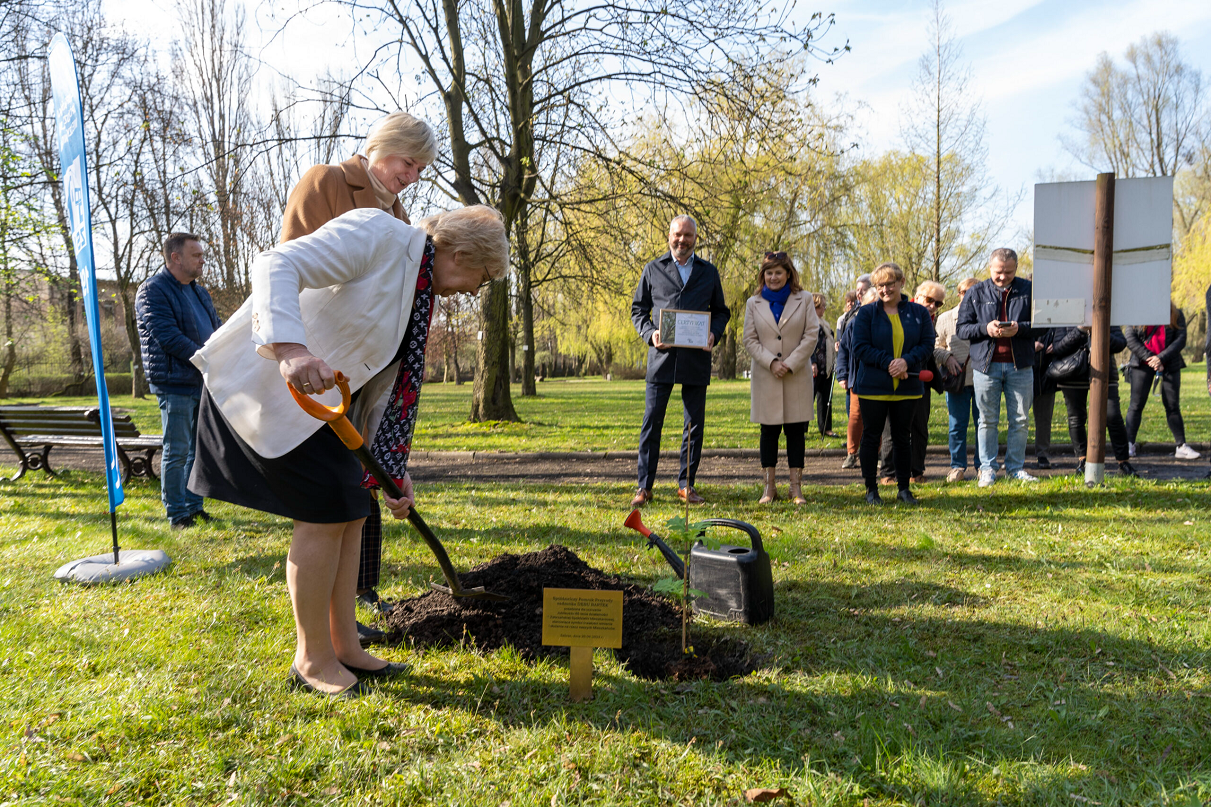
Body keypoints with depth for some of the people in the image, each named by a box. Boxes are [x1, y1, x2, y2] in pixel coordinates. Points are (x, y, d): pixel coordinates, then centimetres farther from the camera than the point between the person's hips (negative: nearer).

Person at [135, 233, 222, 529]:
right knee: (177, 451, -2)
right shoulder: (153, 290, -9)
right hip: (175, 383, -8)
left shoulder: (199, 292, 17)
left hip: (204, 382, 8)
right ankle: (177, 514, 6)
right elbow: (168, 336, -18)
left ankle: (195, 506, 23)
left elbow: (216, 328, 20)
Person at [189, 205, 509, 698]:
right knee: (327, 512, -9)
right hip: (266, 379, -9)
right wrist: (290, 349, -42)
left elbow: (386, 387, 15)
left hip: (320, 399, 9)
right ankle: (312, 660, 6)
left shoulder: (422, 295, 12)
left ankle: (344, 648, 19)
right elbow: (276, 266, -26)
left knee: (352, 511, 7)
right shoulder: (378, 234, -16)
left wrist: (394, 468, 11)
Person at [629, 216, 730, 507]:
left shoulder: (709, 272, 13)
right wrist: (650, 334, -8)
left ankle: (686, 484, 17)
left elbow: (721, 311, 16)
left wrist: (714, 334, -5)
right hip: (662, 355, -1)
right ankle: (644, 487, 4)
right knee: (652, 423, -3)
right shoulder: (653, 270, 9)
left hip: (697, 359, 2)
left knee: (695, 424, 6)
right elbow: (638, 309, 10)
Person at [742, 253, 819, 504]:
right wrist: (771, 362, -12)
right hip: (765, 376, 1)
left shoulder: (804, 300, 5)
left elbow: (812, 335, -1)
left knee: (796, 431, 1)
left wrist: (791, 364, -10)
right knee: (769, 430, 3)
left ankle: (796, 487, 6)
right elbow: (750, 340, 2)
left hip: (798, 376, -1)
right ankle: (769, 487, 9)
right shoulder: (754, 303, 8)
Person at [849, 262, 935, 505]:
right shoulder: (866, 313, 1)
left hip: (907, 387, 2)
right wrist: (888, 363, -17)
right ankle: (871, 489, 13)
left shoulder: (919, 313, 6)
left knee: (903, 437, 9)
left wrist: (906, 361, -17)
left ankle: (904, 488, 19)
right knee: (871, 436, 3)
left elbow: (927, 344, 1)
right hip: (872, 387, -1)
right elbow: (860, 347, -6)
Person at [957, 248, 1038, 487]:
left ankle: (1015, 467, 17)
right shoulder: (976, 293, 6)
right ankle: (988, 468, 13)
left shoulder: (1028, 290, 5)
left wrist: (1019, 328, -16)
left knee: (1020, 420, 5)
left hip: (1020, 366, 1)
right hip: (986, 365, 0)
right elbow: (962, 329, 3)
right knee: (987, 420, 4)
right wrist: (986, 328, -15)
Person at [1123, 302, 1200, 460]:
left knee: (1173, 405, 3)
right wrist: (1149, 358, -15)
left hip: (1169, 365, 1)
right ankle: (1129, 444, 2)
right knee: (1136, 404, -2)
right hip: (1142, 364, -1)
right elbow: (1130, 338, -6)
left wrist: (1161, 358, -16)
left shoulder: (1176, 315, 5)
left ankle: (1181, 447, 8)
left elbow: (1181, 340, -3)